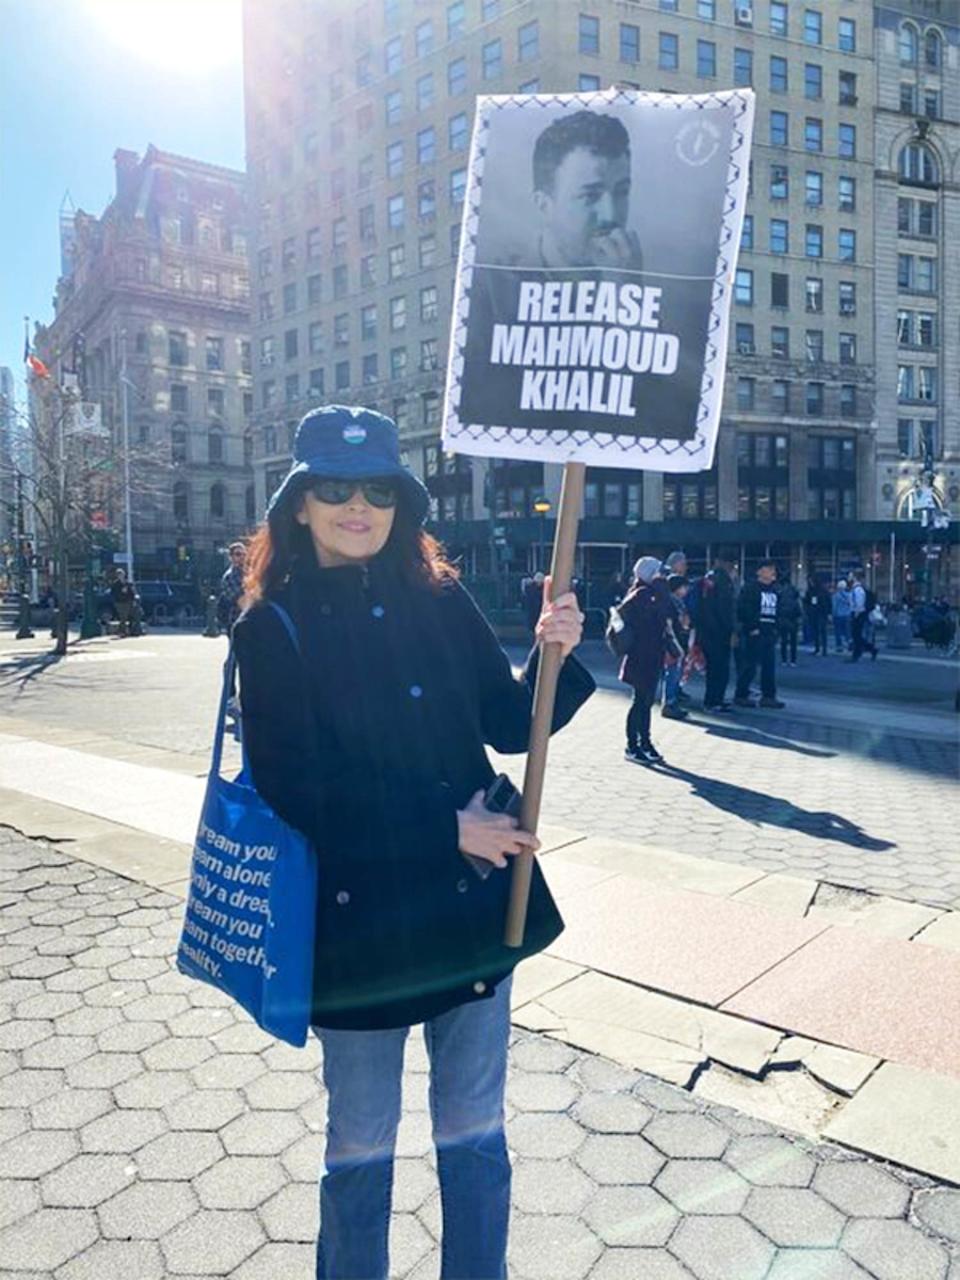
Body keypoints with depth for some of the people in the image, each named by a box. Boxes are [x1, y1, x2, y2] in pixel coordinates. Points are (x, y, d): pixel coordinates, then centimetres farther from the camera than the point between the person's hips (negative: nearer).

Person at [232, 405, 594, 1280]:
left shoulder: (439, 600, 1)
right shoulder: (275, 627, -8)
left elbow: (509, 723, 4)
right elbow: (295, 784, -15)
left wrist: (552, 657, -16)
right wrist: (446, 828, -18)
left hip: (474, 901, 3)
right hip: (358, 913, -3)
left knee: (475, 1132, 19)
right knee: (361, 1143, 18)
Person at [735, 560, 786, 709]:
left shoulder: (774, 590, 16)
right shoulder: (750, 588, -7)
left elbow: (777, 611, 23)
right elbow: (743, 609, -13)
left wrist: (775, 627, 10)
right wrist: (752, 628, -16)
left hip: (770, 633, 7)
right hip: (754, 633, -7)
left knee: (769, 665, 7)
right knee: (750, 665, -5)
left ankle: (768, 696, 13)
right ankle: (741, 695, 4)